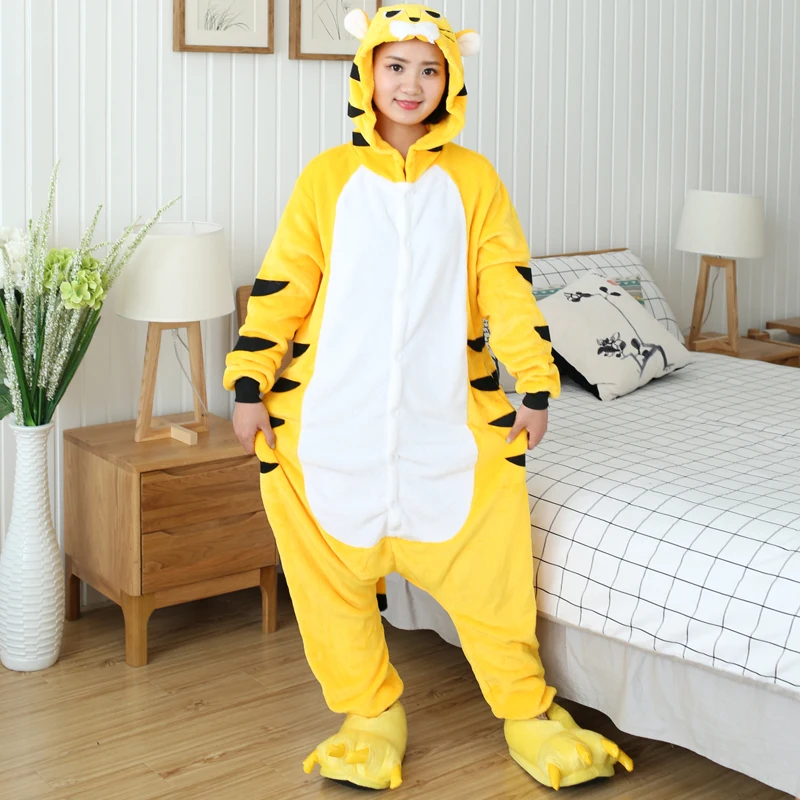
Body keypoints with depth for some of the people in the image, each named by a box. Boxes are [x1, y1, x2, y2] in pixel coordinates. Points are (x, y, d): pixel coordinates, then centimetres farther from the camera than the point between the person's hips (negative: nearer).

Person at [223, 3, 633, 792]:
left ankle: (527, 713, 21)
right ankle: (372, 716, 24)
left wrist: (534, 386, -1)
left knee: (487, 568, 2)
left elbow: (507, 286, 4)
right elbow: (282, 284, 5)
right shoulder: (328, 176, 5)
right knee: (334, 573, 5)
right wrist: (249, 383, 0)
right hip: (334, 423, 0)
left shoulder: (473, 177, 6)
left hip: (448, 417, 0)